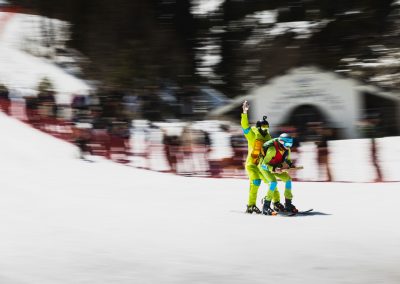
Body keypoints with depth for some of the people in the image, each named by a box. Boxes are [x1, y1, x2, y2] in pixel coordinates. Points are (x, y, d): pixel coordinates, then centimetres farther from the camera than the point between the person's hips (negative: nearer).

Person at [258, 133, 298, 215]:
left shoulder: (287, 149, -13)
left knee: (288, 179, -3)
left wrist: (290, 164, -16)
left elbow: (287, 159, 6)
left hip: (276, 166, 7)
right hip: (264, 166, -7)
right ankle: (266, 207, -23)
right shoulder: (272, 149, -36)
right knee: (273, 182, -27)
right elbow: (264, 164, -32)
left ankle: (288, 204, 5)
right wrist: (273, 169, -46)